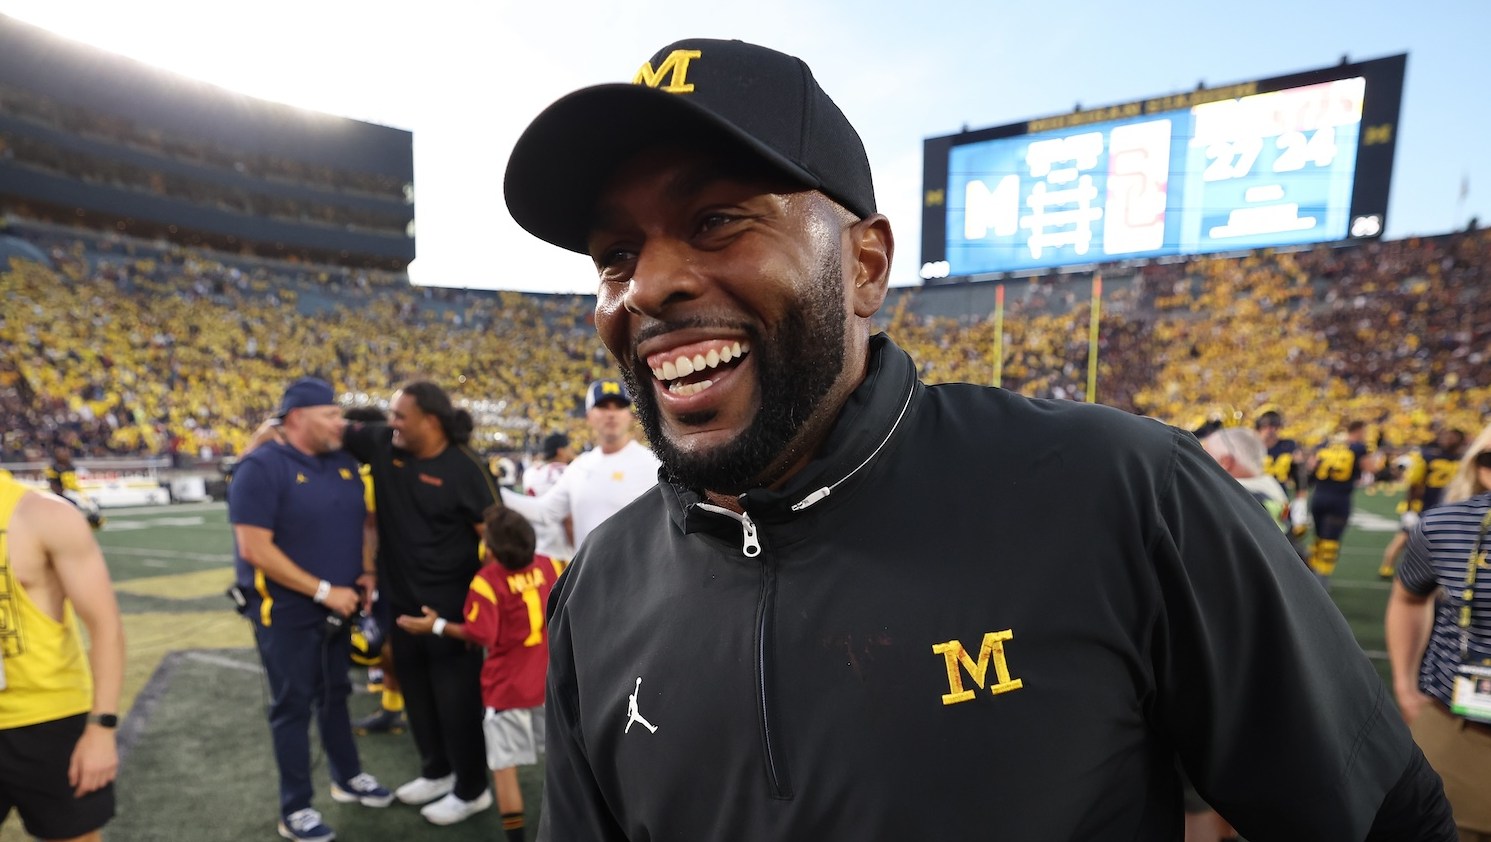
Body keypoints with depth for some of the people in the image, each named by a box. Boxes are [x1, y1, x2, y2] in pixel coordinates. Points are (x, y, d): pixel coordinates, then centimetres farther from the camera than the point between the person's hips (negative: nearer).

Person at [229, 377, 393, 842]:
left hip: (338, 605, 6)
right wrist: (323, 590, -21)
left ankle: (348, 778, 39)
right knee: (293, 707, 7)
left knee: (335, 695, 20)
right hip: (286, 610, -6)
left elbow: (361, 521, 14)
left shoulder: (343, 461, 3)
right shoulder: (261, 467, -17)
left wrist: (368, 572, -1)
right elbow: (254, 548, -22)